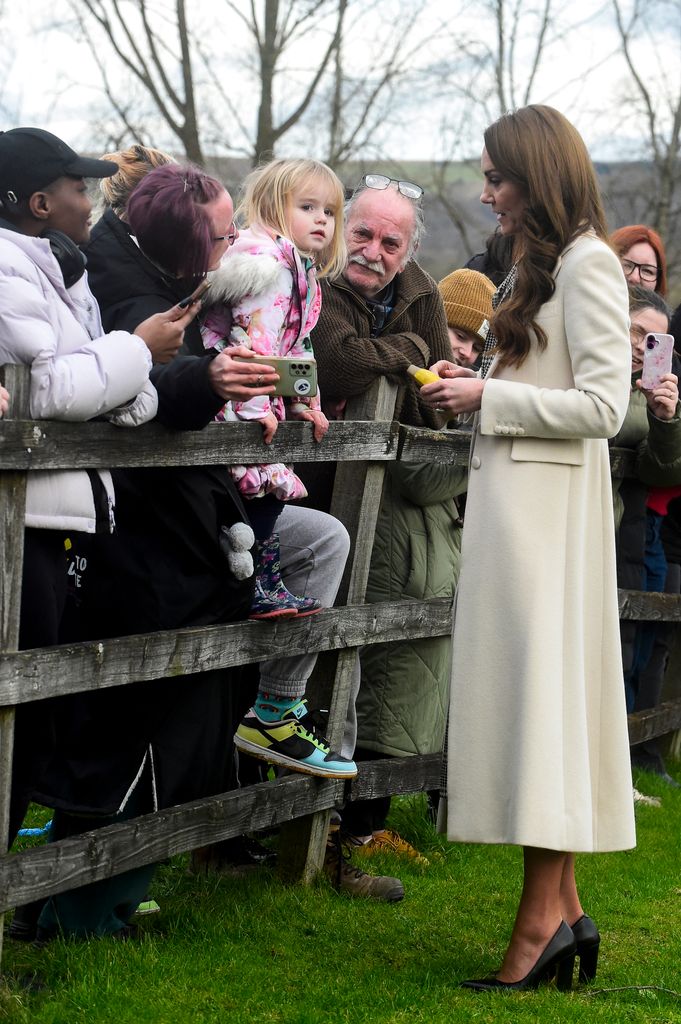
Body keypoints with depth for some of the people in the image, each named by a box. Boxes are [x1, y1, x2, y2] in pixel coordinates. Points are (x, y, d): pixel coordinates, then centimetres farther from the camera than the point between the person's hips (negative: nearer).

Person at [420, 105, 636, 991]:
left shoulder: (587, 263, -10)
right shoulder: (539, 263, 18)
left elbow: (603, 405, -16)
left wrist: (489, 397, -13)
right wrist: (474, 387, 7)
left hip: (548, 506, -9)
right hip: (512, 498, 9)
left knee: (538, 686, -9)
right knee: (529, 688, 8)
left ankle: (542, 919, -7)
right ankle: (563, 911, 11)